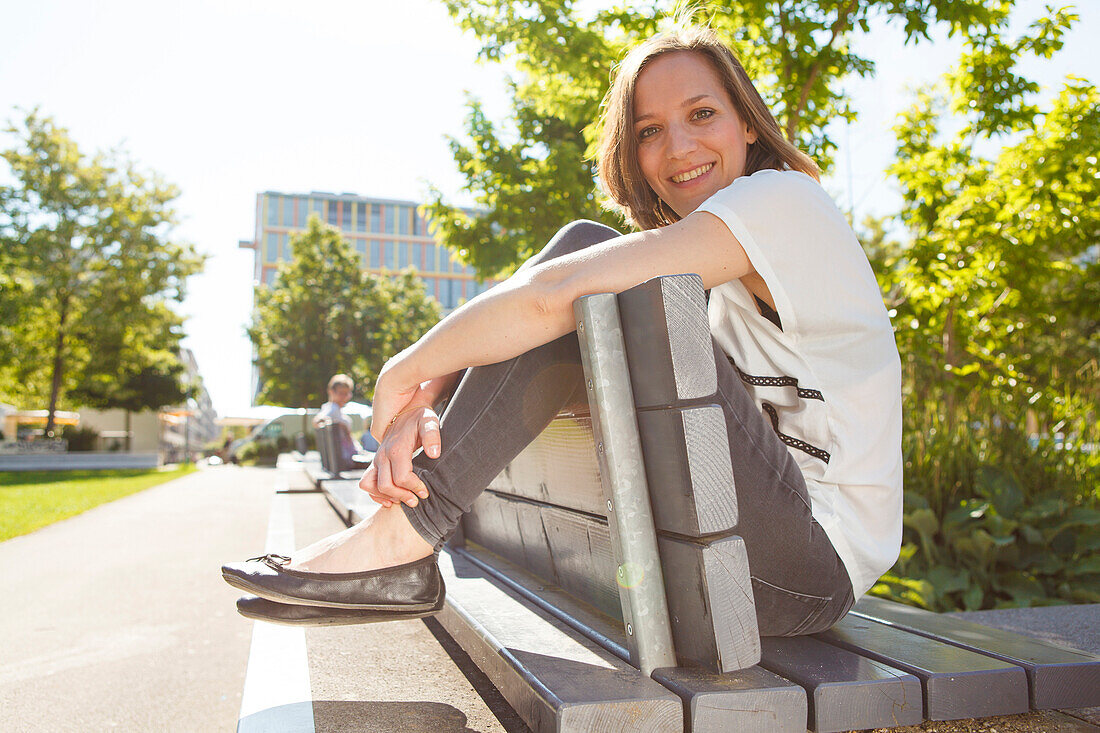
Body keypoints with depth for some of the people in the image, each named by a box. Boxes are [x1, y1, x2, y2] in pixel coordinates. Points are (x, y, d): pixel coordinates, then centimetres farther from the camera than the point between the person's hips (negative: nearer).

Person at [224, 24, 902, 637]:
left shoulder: (782, 196, -12)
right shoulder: (701, 257, 16)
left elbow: (556, 295, -25)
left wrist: (406, 372, -13)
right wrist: (423, 407, -12)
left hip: (818, 562, -8)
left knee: (582, 257, -19)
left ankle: (403, 537, -18)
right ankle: (401, 547, -6)